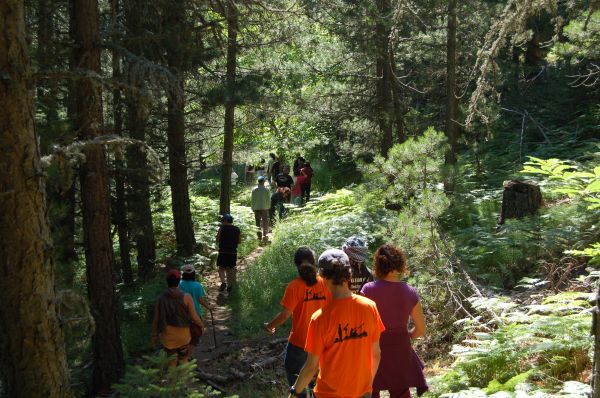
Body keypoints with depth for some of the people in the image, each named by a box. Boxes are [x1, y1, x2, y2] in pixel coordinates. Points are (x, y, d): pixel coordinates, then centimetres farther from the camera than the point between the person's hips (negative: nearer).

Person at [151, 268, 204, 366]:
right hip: (183, 335, -1)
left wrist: (154, 335, 11)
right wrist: (201, 325, 9)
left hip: (168, 336, 1)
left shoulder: (161, 299, -9)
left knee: (171, 363, 16)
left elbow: (156, 320, -2)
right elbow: (194, 317, -11)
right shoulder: (186, 297, -15)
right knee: (183, 361, 19)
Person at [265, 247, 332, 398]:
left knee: (293, 372, 16)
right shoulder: (324, 283, -8)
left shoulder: (294, 286, -19)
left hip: (299, 340, -4)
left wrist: (270, 326, -1)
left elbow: (285, 314, -18)